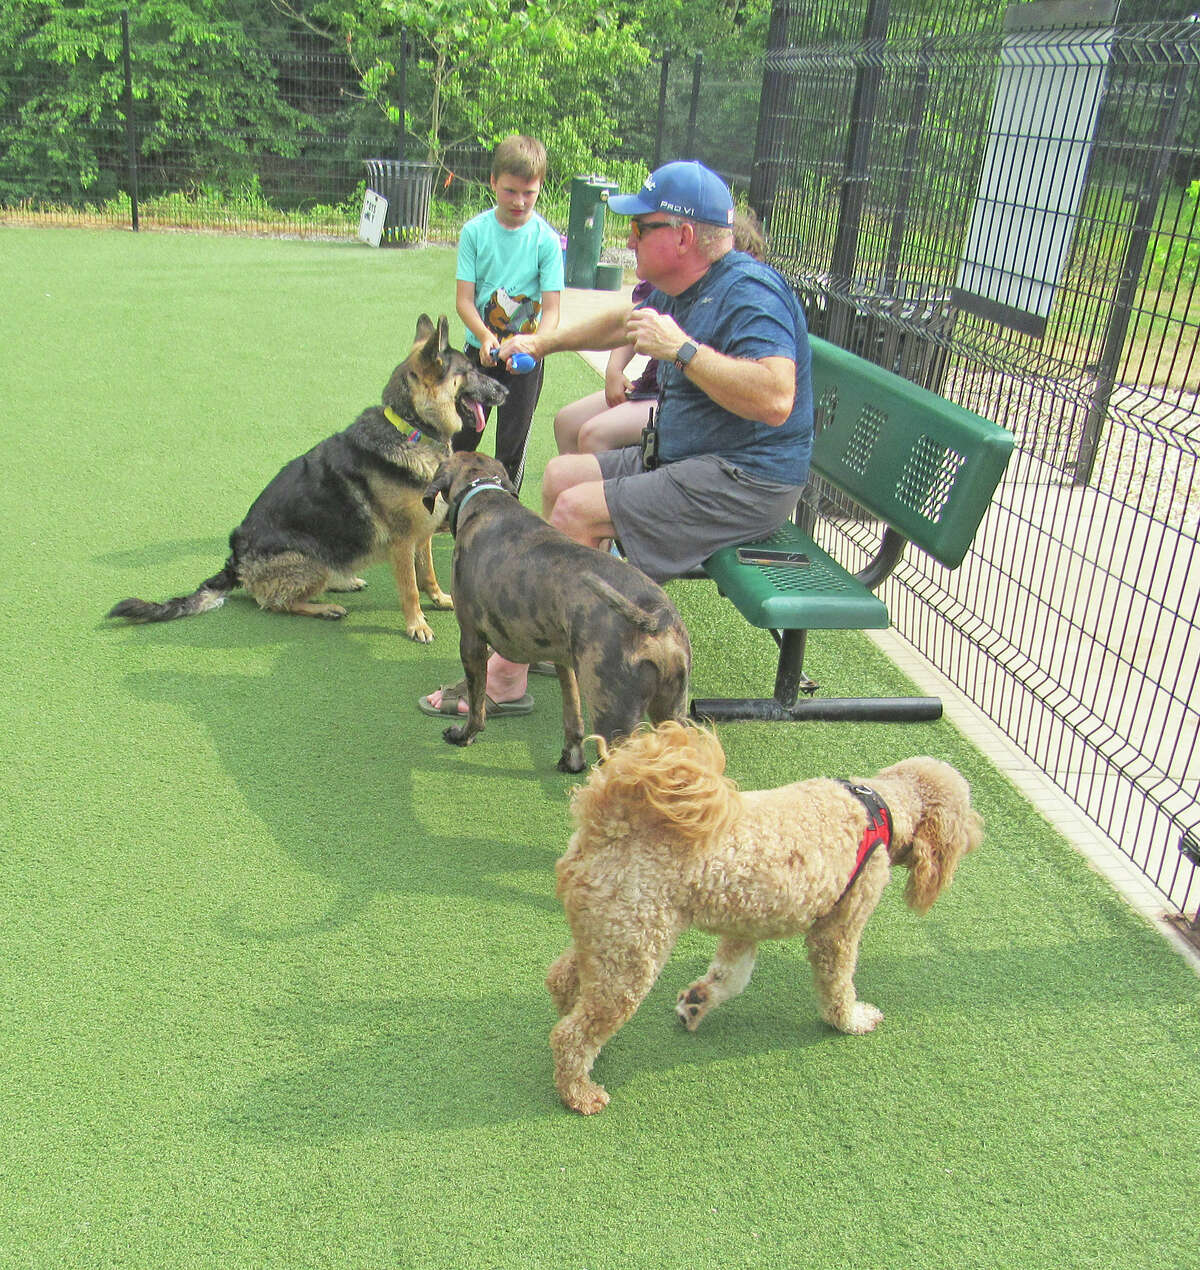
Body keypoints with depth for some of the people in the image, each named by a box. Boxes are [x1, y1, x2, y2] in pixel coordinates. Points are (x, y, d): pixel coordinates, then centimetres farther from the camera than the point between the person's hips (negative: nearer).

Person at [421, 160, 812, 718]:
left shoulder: (750, 290, -20)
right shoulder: (678, 290, 11)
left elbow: (776, 398, -35)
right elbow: (623, 321, 34)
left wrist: (683, 349, -31)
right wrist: (546, 342, 32)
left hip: (745, 480, -10)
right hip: (682, 459, 10)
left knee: (574, 511, -19)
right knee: (560, 474, 13)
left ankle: (507, 677, -13)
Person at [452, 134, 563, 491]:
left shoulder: (546, 240, -9)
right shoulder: (475, 231, -5)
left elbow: (552, 309, -12)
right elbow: (464, 299, -8)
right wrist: (485, 336, -26)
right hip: (480, 350, 2)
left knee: (512, 444, 6)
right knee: (463, 433, 13)